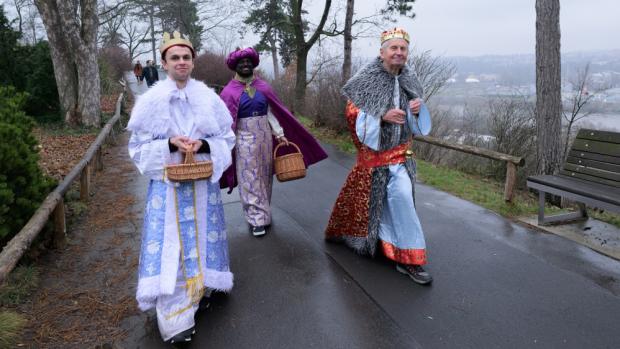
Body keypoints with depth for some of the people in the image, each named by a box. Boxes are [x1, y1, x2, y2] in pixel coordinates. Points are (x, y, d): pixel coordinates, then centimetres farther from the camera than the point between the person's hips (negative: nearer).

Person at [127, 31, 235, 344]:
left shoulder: (208, 98, 0)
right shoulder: (151, 100, -3)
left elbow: (226, 138, 5)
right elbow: (139, 146, 0)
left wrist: (203, 145, -15)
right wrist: (170, 144, -18)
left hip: (203, 182, 2)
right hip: (167, 183, -1)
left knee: (201, 237, 12)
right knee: (170, 243, -1)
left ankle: (200, 289, 35)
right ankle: (175, 318, 8)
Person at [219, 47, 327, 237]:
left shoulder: (263, 87, 5)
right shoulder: (229, 91, -5)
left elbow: (270, 112, 6)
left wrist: (279, 133, -2)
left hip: (264, 137, 4)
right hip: (245, 139, -4)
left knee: (264, 176, 12)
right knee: (250, 179, -1)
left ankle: (262, 212, 27)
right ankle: (257, 218, 2)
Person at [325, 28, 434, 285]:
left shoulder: (408, 80, 3)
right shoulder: (367, 80, -12)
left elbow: (414, 120, 16)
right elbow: (352, 115, -13)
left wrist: (417, 108, -8)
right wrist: (382, 117, -26)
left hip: (400, 152, 3)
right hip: (374, 153, -3)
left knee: (402, 198, -4)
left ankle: (407, 259, 11)